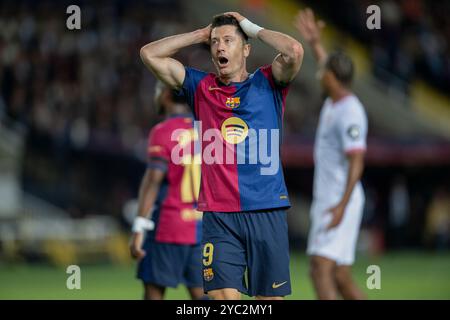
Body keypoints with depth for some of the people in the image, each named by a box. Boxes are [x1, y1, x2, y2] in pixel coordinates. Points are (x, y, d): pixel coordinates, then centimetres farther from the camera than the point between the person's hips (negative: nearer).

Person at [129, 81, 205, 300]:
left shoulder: (163, 132, -9)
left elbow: (153, 181, -16)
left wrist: (138, 230, -17)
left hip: (168, 229, -5)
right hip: (201, 227, 5)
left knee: (153, 291, 2)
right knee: (200, 293, 6)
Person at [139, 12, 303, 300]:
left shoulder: (267, 84, 7)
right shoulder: (201, 87, 13)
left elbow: (294, 51, -12)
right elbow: (150, 54, 10)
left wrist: (252, 28, 2)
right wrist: (202, 34, 12)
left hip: (267, 211, -1)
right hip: (219, 215, 1)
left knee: (271, 296, 3)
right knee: (224, 296, -10)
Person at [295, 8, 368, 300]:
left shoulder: (350, 113, -17)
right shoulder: (335, 102, 11)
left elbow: (357, 162, -24)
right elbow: (331, 73, 35)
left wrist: (342, 205, -30)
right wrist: (315, 43, 34)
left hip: (340, 202, -10)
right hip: (326, 200, 10)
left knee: (321, 269, -19)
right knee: (341, 278, 11)